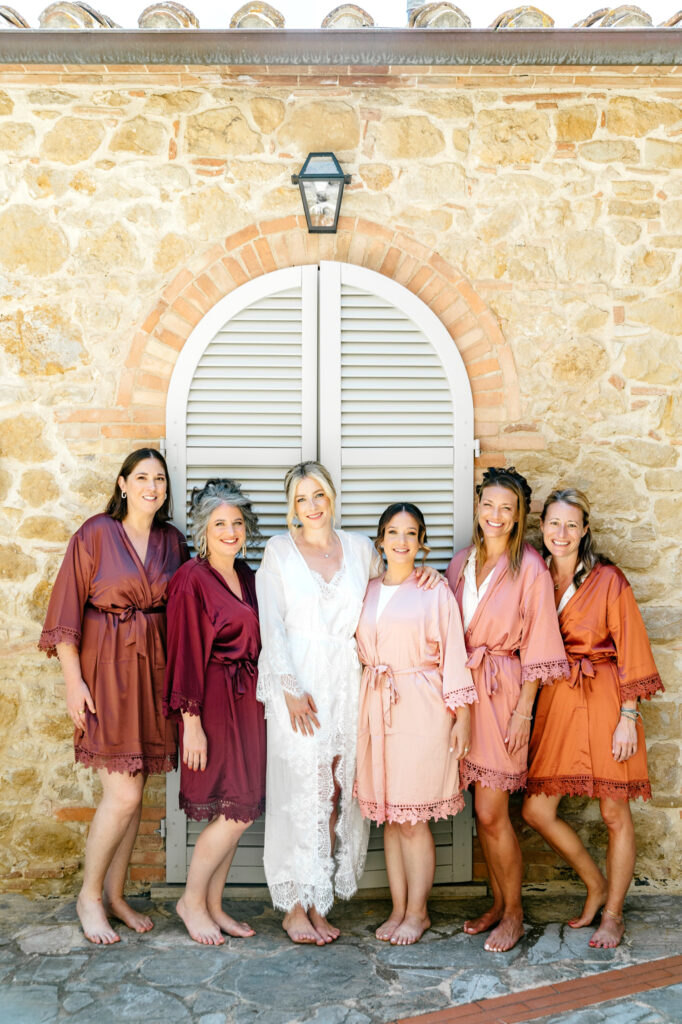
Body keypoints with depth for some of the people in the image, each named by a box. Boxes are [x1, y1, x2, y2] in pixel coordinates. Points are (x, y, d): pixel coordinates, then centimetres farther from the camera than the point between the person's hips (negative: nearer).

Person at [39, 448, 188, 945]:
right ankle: (89, 896, 15)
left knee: (133, 792, 11)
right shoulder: (96, 533, -5)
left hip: (154, 671, 5)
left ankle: (115, 894, 26)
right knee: (123, 793, -6)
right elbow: (67, 609, -6)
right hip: (106, 668, -4)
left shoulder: (173, 541, 8)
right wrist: (74, 680, -10)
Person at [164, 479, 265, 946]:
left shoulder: (246, 575, 12)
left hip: (247, 700, 8)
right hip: (214, 701, -8)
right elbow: (185, 652, -14)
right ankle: (192, 900, 14)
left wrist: (262, 700, 13)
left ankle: (213, 903, 24)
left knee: (240, 809, 10)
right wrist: (191, 720, -16)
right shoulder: (191, 579, -11)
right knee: (236, 810, -5)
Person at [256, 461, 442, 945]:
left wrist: (426, 573, 3)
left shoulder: (360, 547, 10)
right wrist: (291, 689, -12)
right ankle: (296, 906, 8)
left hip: (346, 683, 3)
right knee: (301, 790, -5)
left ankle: (318, 904, 16)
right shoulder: (279, 551, 3)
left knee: (337, 791, 4)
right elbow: (272, 625, -3)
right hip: (297, 681, -3)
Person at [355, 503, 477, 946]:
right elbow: (358, 652, 15)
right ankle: (399, 909, 22)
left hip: (422, 708, -4)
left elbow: (454, 654, -3)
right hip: (376, 708, 4)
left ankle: (417, 912, 16)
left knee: (412, 818, -1)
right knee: (389, 815, 9)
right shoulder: (366, 591, 11)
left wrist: (462, 716, -7)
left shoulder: (436, 591, -1)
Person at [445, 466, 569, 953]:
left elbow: (538, 646, -9)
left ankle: (514, 913, 18)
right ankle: (498, 903, 29)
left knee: (492, 813, -2)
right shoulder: (461, 562, 9)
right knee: (483, 809, 13)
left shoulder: (531, 569, -9)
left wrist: (523, 710, -11)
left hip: (503, 692, -5)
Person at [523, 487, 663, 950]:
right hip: (555, 700, 4)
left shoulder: (608, 580, -6)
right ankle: (596, 884, 28)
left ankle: (613, 914, 25)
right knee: (537, 810, 4)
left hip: (603, 700, -4)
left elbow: (631, 648, -7)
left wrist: (628, 717, -11)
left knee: (615, 814, 5)